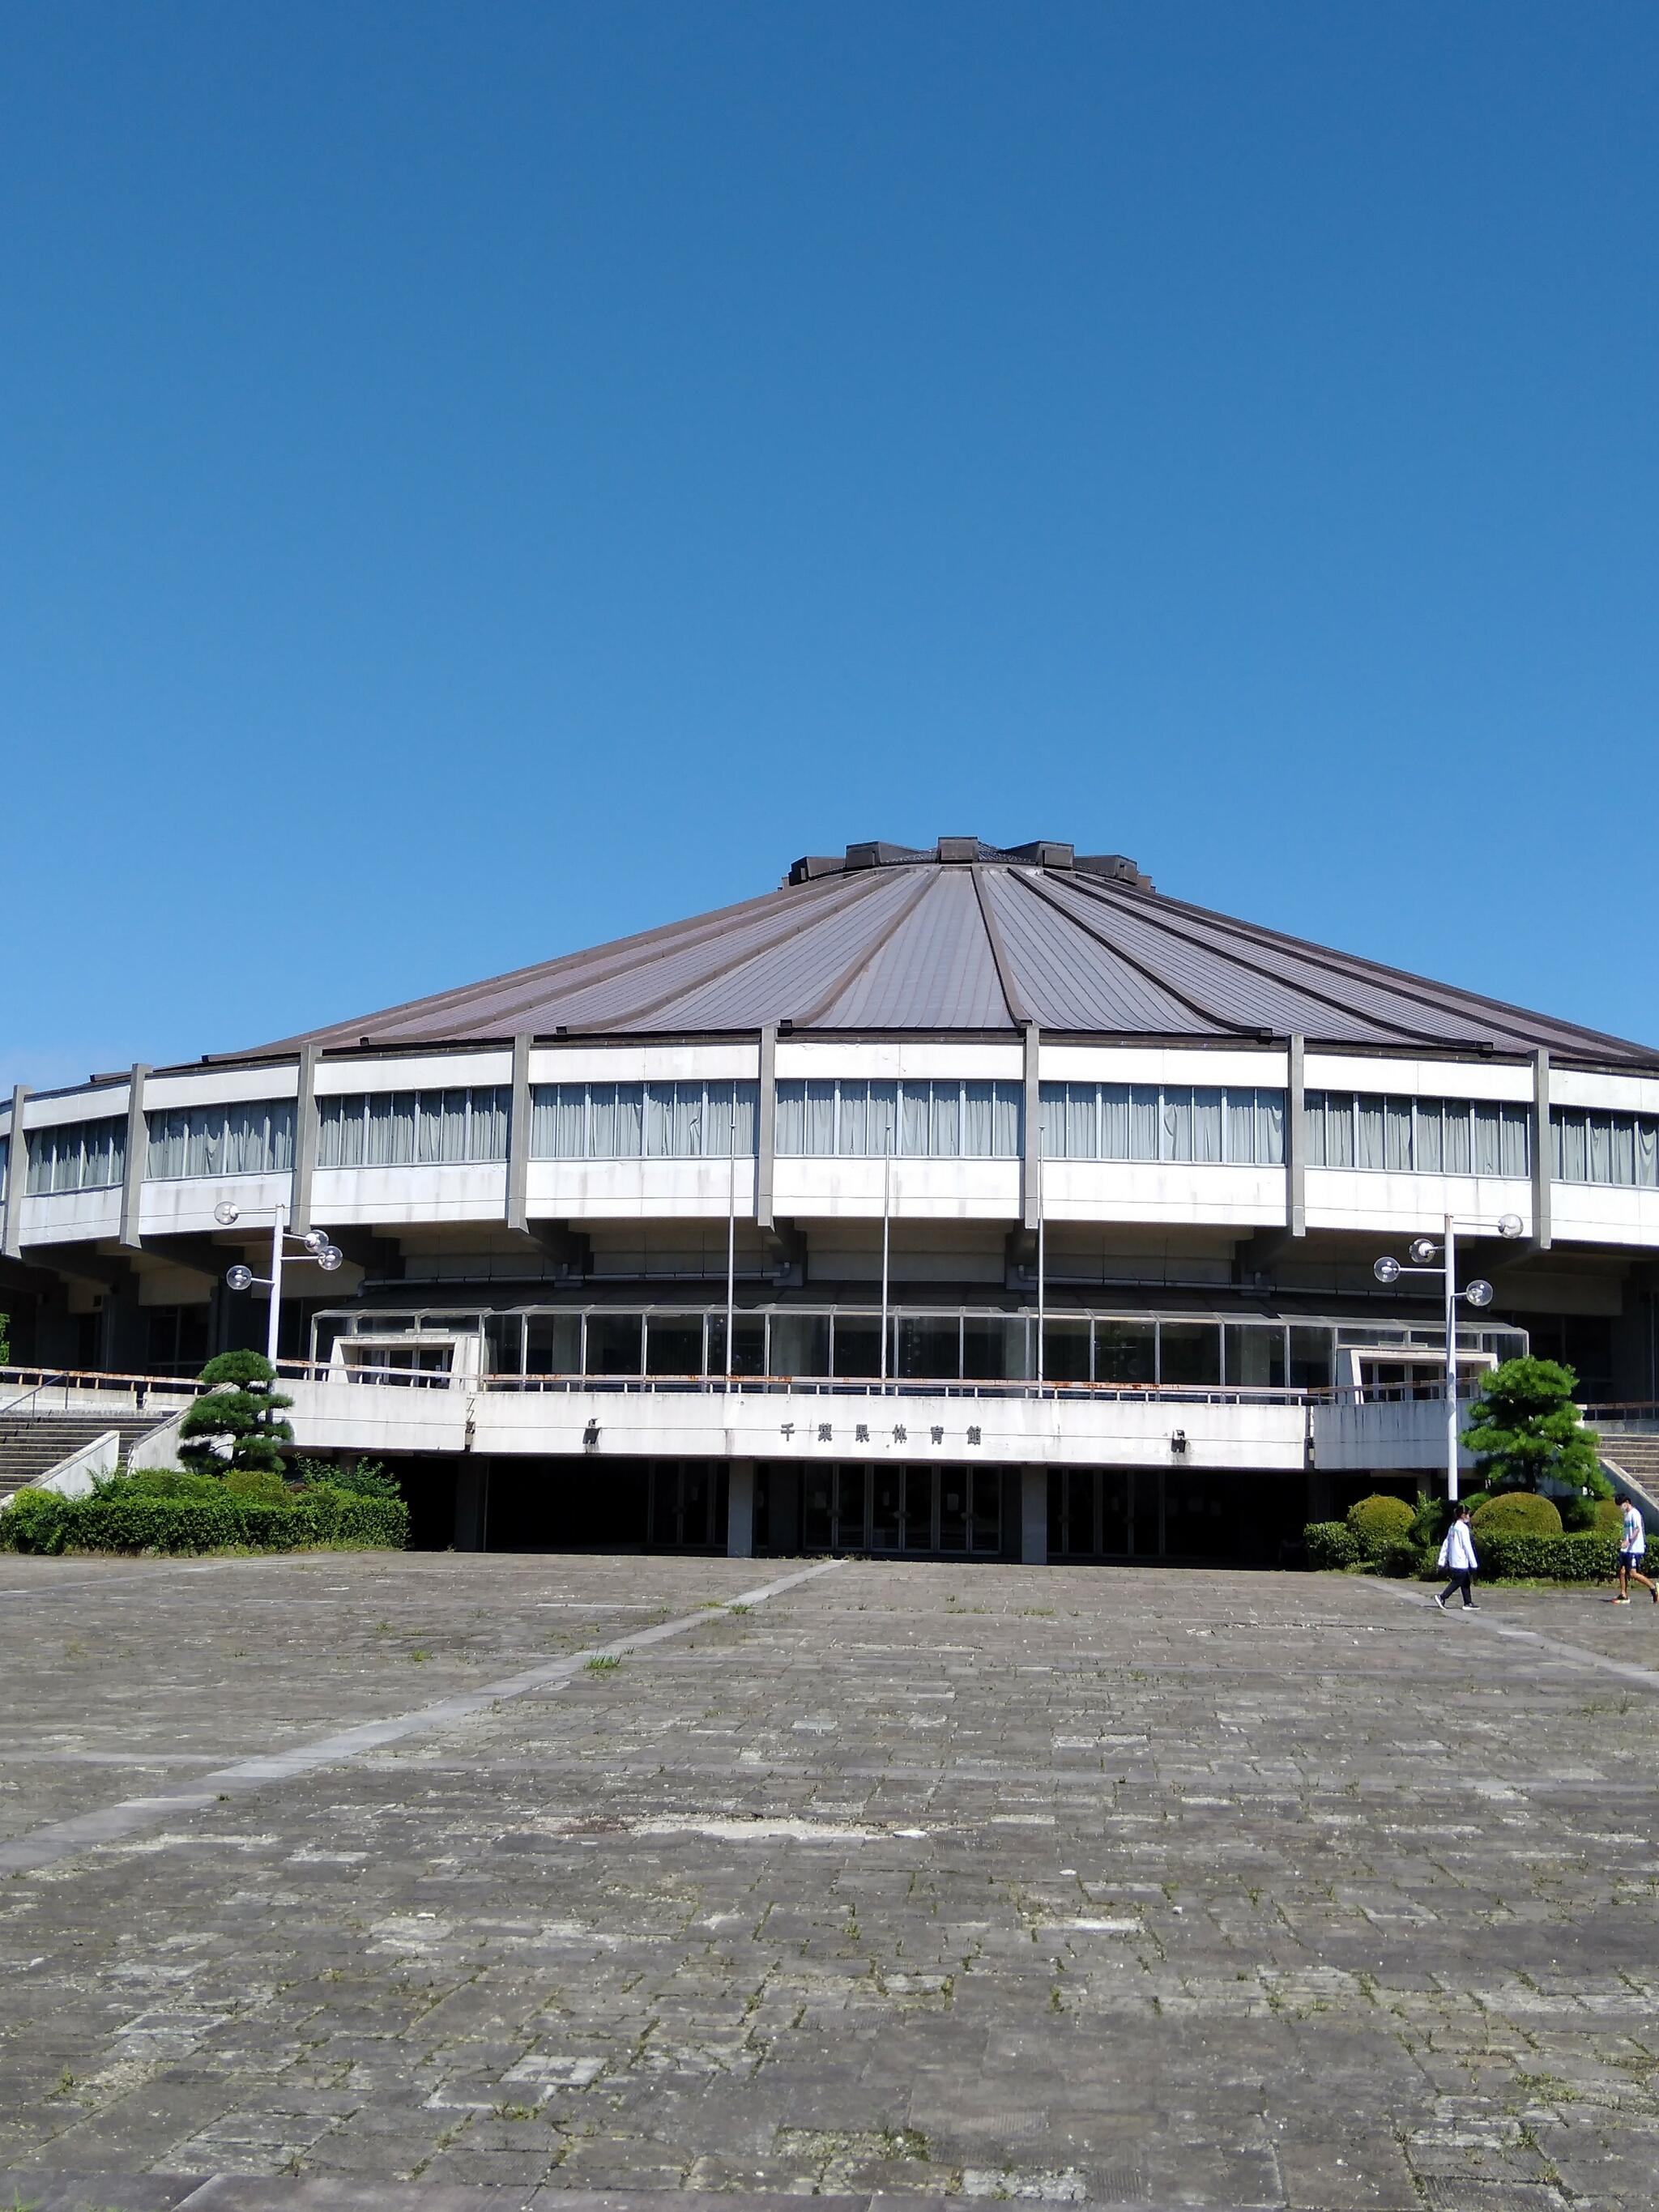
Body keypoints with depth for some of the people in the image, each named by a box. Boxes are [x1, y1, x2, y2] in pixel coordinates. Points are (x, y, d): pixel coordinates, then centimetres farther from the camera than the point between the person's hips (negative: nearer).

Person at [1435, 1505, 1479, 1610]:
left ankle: (1468, 1603, 15)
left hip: (1453, 1561, 9)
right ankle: (1442, 1597, -6)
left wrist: (1442, 1560, 14)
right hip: (1461, 1561, -9)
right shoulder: (1463, 1528, -14)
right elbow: (1467, 1546, -15)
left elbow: (1446, 1545, 13)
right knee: (1457, 1582, -2)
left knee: (1465, 1582, 13)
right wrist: (1474, 1563, -12)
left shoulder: (1452, 1527, 12)